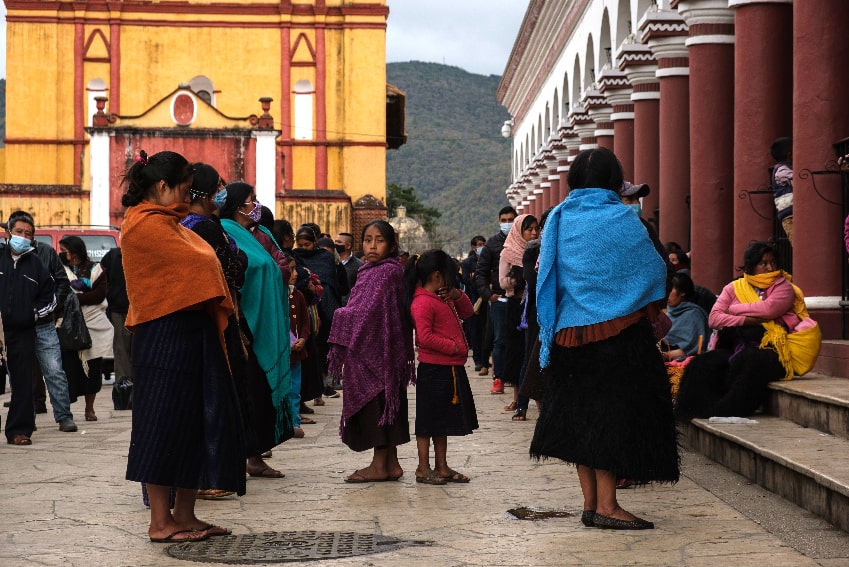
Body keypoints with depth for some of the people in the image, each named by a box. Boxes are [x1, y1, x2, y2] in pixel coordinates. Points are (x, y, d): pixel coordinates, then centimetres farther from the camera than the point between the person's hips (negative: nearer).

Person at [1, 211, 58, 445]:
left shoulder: (36, 264, 8)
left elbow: (50, 296, 20)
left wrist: (36, 313, 6)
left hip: (23, 332, 2)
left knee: (22, 382, 4)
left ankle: (19, 430, 10)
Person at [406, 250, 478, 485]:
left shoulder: (443, 299, 15)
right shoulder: (423, 302, -15)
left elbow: (467, 313, 24)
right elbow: (425, 337, -23)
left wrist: (458, 296, 6)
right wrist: (453, 346, -19)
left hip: (451, 368, 10)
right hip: (433, 370, -10)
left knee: (443, 421, 15)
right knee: (428, 421, -1)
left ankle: (441, 466, 22)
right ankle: (423, 469, 6)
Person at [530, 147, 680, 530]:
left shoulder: (558, 219, 5)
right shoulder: (621, 219, -8)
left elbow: (546, 277, 10)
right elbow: (653, 269, -1)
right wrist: (651, 311, 16)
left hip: (568, 332, 5)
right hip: (617, 331, -5)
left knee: (579, 412, 11)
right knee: (615, 411, -1)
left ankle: (590, 503, 13)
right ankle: (606, 504, -3)